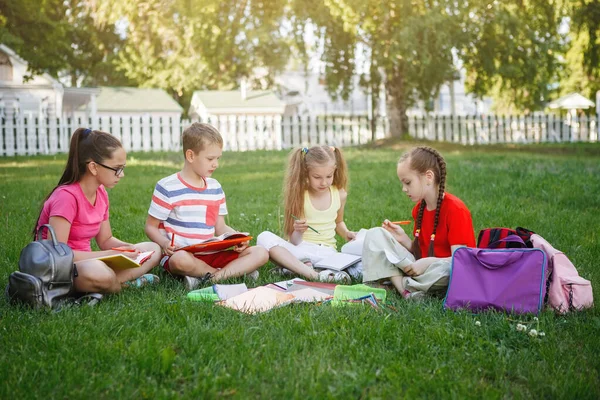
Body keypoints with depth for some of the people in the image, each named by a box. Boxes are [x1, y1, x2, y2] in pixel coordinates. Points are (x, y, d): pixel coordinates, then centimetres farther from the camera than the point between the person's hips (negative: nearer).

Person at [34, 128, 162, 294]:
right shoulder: (66, 196, -21)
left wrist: (129, 248, -9)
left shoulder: (101, 193, 3)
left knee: (153, 250, 1)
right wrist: (111, 255, -23)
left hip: (85, 262, 8)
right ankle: (124, 282, -9)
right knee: (98, 272, -40)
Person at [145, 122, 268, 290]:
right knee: (181, 260, -42)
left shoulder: (215, 188, 13)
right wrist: (164, 243, -21)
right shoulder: (167, 188, -4)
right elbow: (151, 226, 0)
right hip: (180, 254, -5)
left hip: (210, 255, 6)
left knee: (260, 253, -11)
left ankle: (213, 277, -26)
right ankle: (237, 271, -21)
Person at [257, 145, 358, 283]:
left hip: (326, 251, 1)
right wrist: (298, 232, -28)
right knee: (264, 237, -32)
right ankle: (314, 275, -41)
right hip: (300, 249, -1)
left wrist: (346, 233, 4)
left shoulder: (340, 194, 3)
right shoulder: (299, 195, -6)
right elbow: (294, 242, -5)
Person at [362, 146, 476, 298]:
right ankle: (407, 293, -21)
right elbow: (420, 254, 11)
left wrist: (428, 262, -29)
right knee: (375, 234, -5)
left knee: (447, 268, -44)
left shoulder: (455, 209, -14)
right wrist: (402, 238, -4)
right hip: (418, 267, 8)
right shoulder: (419, 208, 9)